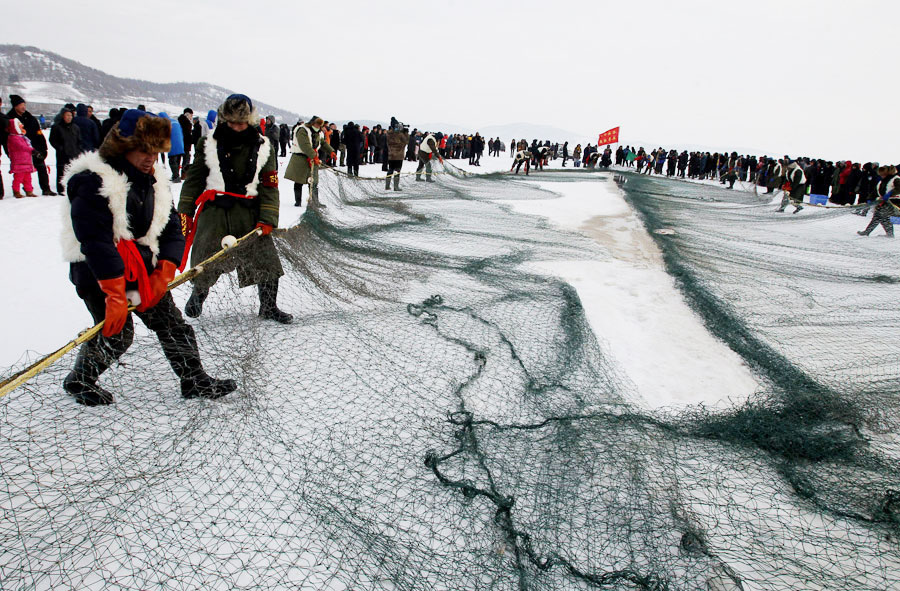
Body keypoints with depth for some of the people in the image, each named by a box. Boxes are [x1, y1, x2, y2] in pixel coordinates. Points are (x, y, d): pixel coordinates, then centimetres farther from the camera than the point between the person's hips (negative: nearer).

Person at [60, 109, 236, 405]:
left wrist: (163, 273, -10)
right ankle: (79, 381, 24)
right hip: (98, 273, -7)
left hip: (142, 268, 7)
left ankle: (195, 380, 18)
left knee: (171, 323, 7)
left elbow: (171, 229, 3)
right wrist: (115, 294, -28)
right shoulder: (92, 183, -18)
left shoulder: (154, 182, 5)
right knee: (116, 333, -4)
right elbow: (95, 241, -25)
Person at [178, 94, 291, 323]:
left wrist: (267, 218, -7)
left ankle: (269, 307, 17)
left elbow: (269, 186, 2)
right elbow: (194, 178, 8)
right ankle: (198, 296, 34)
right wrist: (185, 210, 5)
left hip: (249, 212, 1)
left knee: (266, 260, -1)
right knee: (206, 261, 2)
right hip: (214, 210, 0)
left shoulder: (264, 148, 3)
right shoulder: (208, 144, 3)